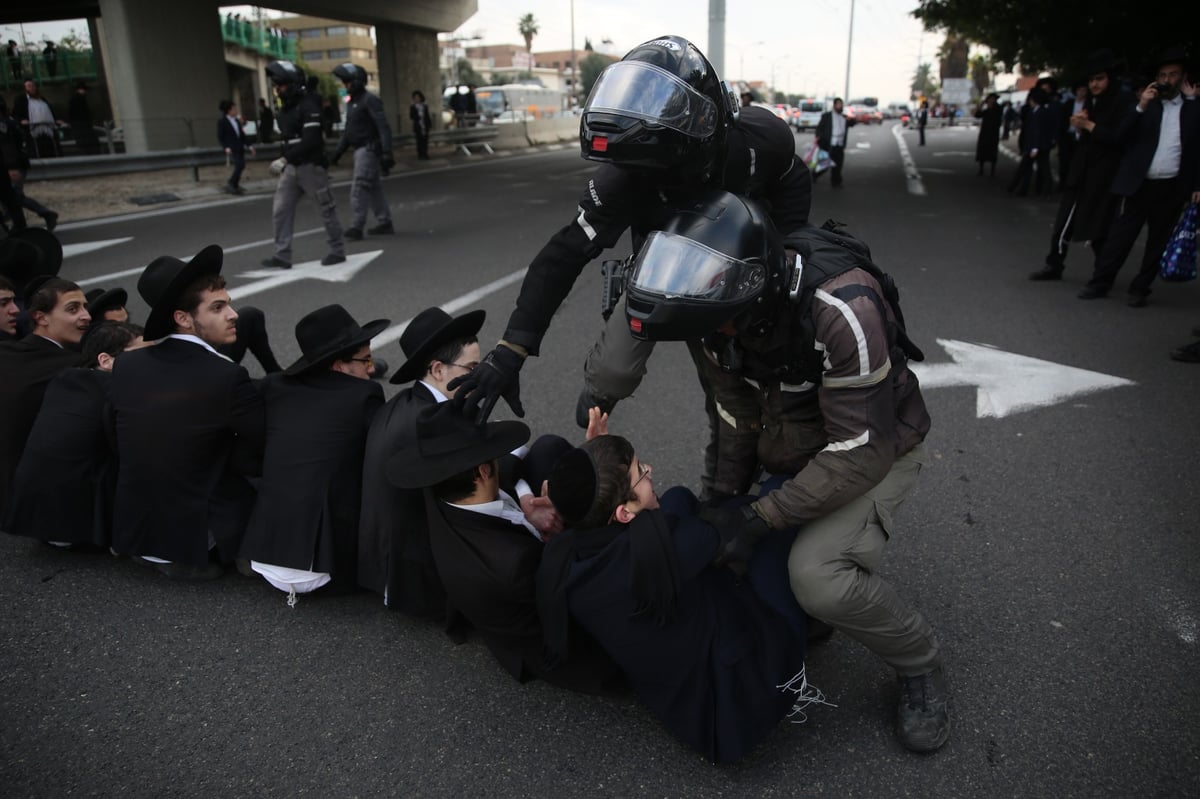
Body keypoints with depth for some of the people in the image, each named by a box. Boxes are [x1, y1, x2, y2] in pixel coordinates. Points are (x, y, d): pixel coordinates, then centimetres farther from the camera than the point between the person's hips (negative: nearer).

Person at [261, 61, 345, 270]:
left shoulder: (308, 105, -13)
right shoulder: (285, 108, 14)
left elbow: (311, 140, -23)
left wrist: (285, 159, -26)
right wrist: (285, 161, 14)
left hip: (311, 166, -8)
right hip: (290, 168, 8)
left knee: (326, 209, 3)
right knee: (280, 210, 2)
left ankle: (338, 251, 15)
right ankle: (282, 255, 4)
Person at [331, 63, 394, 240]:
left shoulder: (370, 100, -12)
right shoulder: (352, 102, 16)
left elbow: (384, 127, -19)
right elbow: (348, 130, 22)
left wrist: (387, 152, -27)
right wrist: (339, 150, 16)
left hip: (369, 150, -9)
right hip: (360, 150, 9)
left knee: (359, 189, -11)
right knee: (373, 188, 12)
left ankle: (356, 228, -10)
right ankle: (384, 223, 19)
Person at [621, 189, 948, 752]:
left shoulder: (841, 309, -37)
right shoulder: (723, 307, -16)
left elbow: (861, 452, -32)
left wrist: (761, 517, -30)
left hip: (874, 449, -6)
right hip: (795, 449, 7)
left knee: (817, 574, -30)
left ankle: (919, 665, 0)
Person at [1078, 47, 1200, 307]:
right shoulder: (1144, 104, 8)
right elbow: (1121, 136, -4)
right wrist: (1141, 107, -14)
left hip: (1172, 188, 1)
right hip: (1139, 184, -1)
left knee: (1158, 242, 6)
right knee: (1120, 236, -1)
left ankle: (1140, 289, 14)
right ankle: (1100, 282, 6)